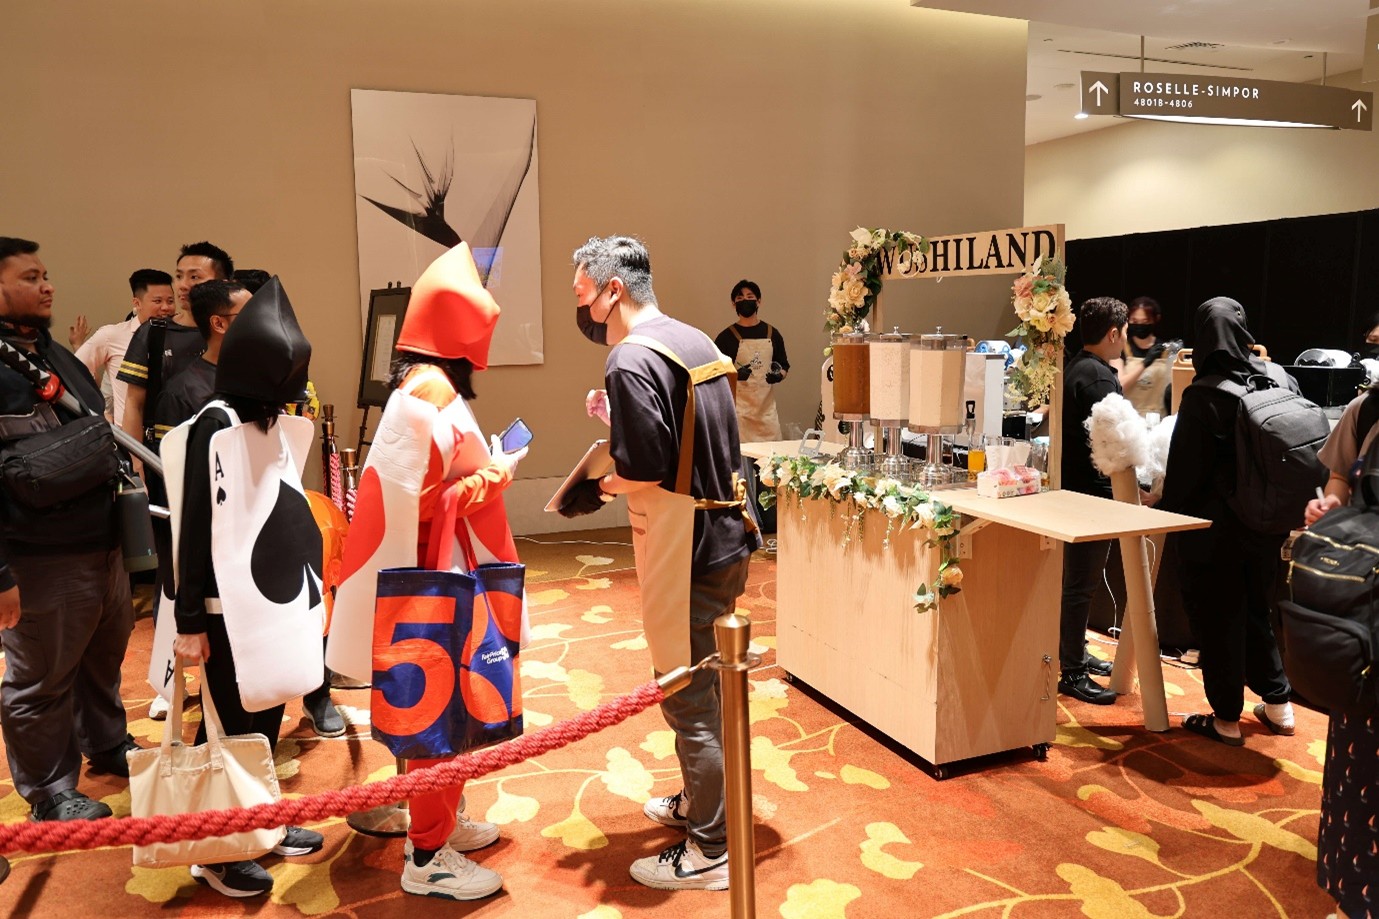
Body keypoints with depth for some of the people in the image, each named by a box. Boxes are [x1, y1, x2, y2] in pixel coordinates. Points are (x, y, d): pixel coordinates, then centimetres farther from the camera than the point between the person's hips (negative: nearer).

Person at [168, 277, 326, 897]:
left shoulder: (274, 424, 7)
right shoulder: (214, 427, -16)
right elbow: (195, 528, -16)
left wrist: (304, 584, 16)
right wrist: (190, 622, -15)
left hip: (276, 596, 7)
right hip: (233, 608, -7)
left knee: (267, 717, 17)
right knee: (232, 725, 5)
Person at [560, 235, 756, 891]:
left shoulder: (632, 358, -18)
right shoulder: (693, 340, 11)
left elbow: (648, 471, -24)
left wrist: (595, 488, -6)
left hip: (685, 552, -9)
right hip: (724, 538, 10)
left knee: (687, 699, 3)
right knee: (706, 685, 23)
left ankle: (708, 854, 17)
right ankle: (697, 801, 41)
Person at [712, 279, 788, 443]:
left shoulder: (772, 334, 12)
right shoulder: (726, 337, 2)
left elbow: (784, 366, 20)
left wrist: (779, 375, -3)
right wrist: (735, 375, -17)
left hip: (766, 405, 3)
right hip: (738, 406, -3)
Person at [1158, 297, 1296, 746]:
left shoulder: (1203, 395, -19)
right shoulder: (1278, 377, -2)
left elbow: (1185, 471, -14)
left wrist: (1166, 509, 3)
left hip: (1215, 528, -6)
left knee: (1216, 620, 7)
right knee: (1256, 611, 22)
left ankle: (1226, 718, 16)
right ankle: (1277, 703, 31)